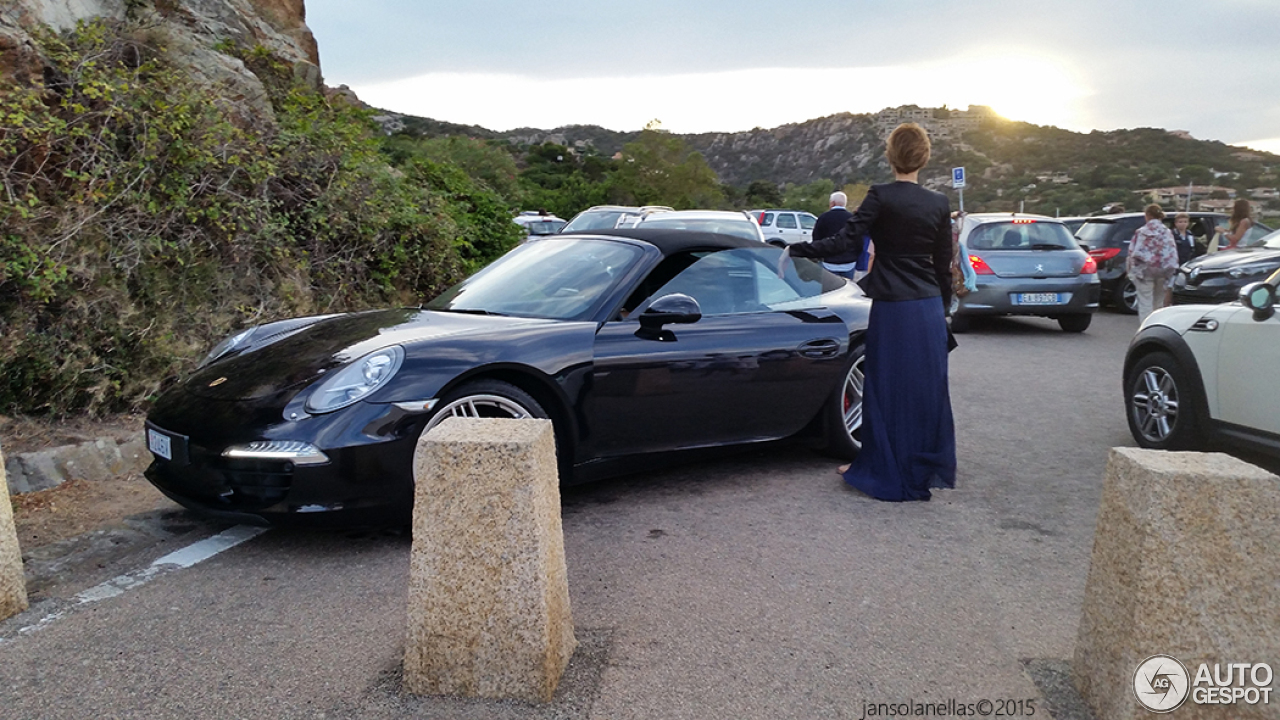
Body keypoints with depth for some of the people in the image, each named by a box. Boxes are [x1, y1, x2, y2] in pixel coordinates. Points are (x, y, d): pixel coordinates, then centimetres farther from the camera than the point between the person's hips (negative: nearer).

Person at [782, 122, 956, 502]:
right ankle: (932, 468, 27)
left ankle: (887, 472, 16)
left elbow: (845, 241, -17)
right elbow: (943, 265, 8)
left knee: (888, 389, 6)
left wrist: (795, 249, -8)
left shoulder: (881, 197, -10)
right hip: (930, 308, 5)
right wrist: (942, 308, 18)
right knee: (928, 388, 14)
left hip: (893, 309, -5)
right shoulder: (939, 203, 3)